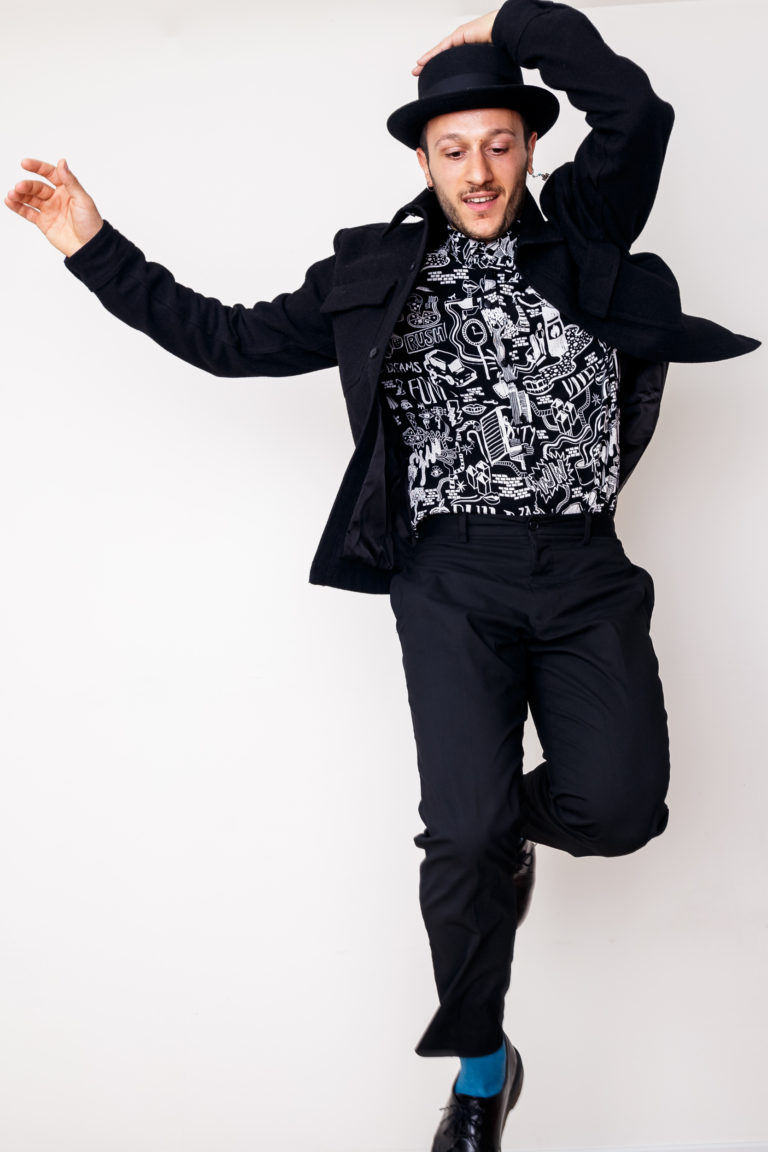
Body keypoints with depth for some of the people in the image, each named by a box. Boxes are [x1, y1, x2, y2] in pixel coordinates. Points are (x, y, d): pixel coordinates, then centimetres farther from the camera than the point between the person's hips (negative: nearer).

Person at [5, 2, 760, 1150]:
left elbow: (635, 109, -5)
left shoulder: (583, 230, 10)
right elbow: (230, 339, 14)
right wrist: (96, 250, 11)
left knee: (619, 807, -15)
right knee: (463, 836, -12)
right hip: (452, 574, -1)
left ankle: (508, 820, 23)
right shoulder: (375, 271, 12)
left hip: (583, 569, 1)